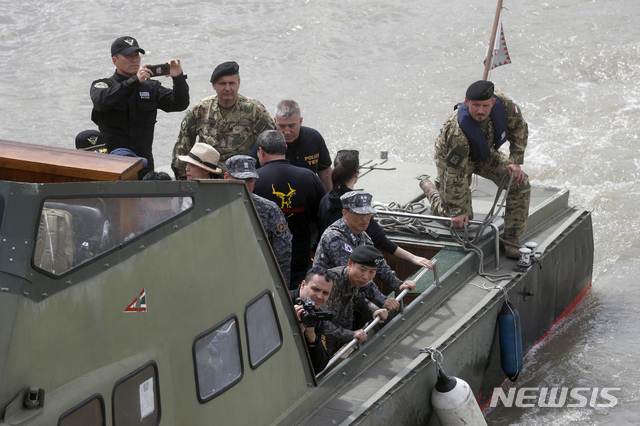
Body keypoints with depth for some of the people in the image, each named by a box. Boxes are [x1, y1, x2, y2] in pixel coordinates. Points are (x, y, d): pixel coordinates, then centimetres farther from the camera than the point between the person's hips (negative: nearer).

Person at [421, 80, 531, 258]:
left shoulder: (502, 103, -30)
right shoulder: (457, 131, -44)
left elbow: (519, 128, -8)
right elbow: (456, 175, -35)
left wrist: (515, 161, -11)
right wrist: (457, 211, -28)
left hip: (484, 154, 5)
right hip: (452, 158, -5)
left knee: (520, 184, -14)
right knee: (460, 220, 0)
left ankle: (511, 238, 2)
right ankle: (430, 187, 29)